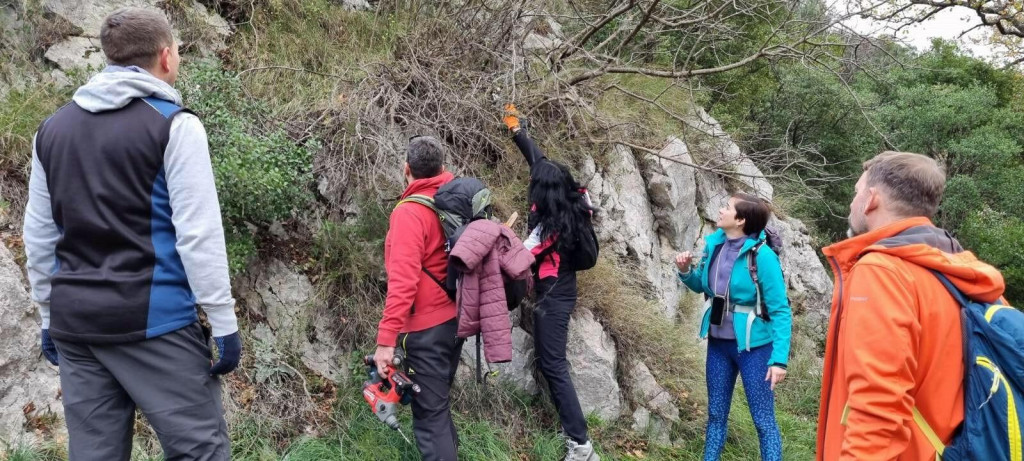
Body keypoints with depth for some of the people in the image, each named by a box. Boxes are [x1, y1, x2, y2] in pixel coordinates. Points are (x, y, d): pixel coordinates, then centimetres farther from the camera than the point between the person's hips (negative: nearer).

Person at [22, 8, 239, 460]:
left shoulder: (53, 127, 12)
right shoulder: (173, 124, -7)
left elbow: (38, 236, 16)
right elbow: (199, 235, -12)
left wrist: (49, 315, 23)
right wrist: (223, 320, -7)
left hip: (74, 322, 7)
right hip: (153, 319, -6)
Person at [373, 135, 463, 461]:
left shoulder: (410, 213, -18)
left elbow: (403, 281, -25)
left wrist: (386, 339, -25)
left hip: (427, 327, -8)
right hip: (457, 318, 8)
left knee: (429, 415, -2)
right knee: (439, 402, 23)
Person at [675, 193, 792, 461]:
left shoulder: (761, 255, -19)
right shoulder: (714, 244, -1)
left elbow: (780, 311, -18)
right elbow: (701, 285, 15)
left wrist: (779, 359, -24)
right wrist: (686, 271, -6)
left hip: (753, 346, -6)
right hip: (718, 343, 6)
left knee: (763, 420, 4)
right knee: (716, 414, 17)